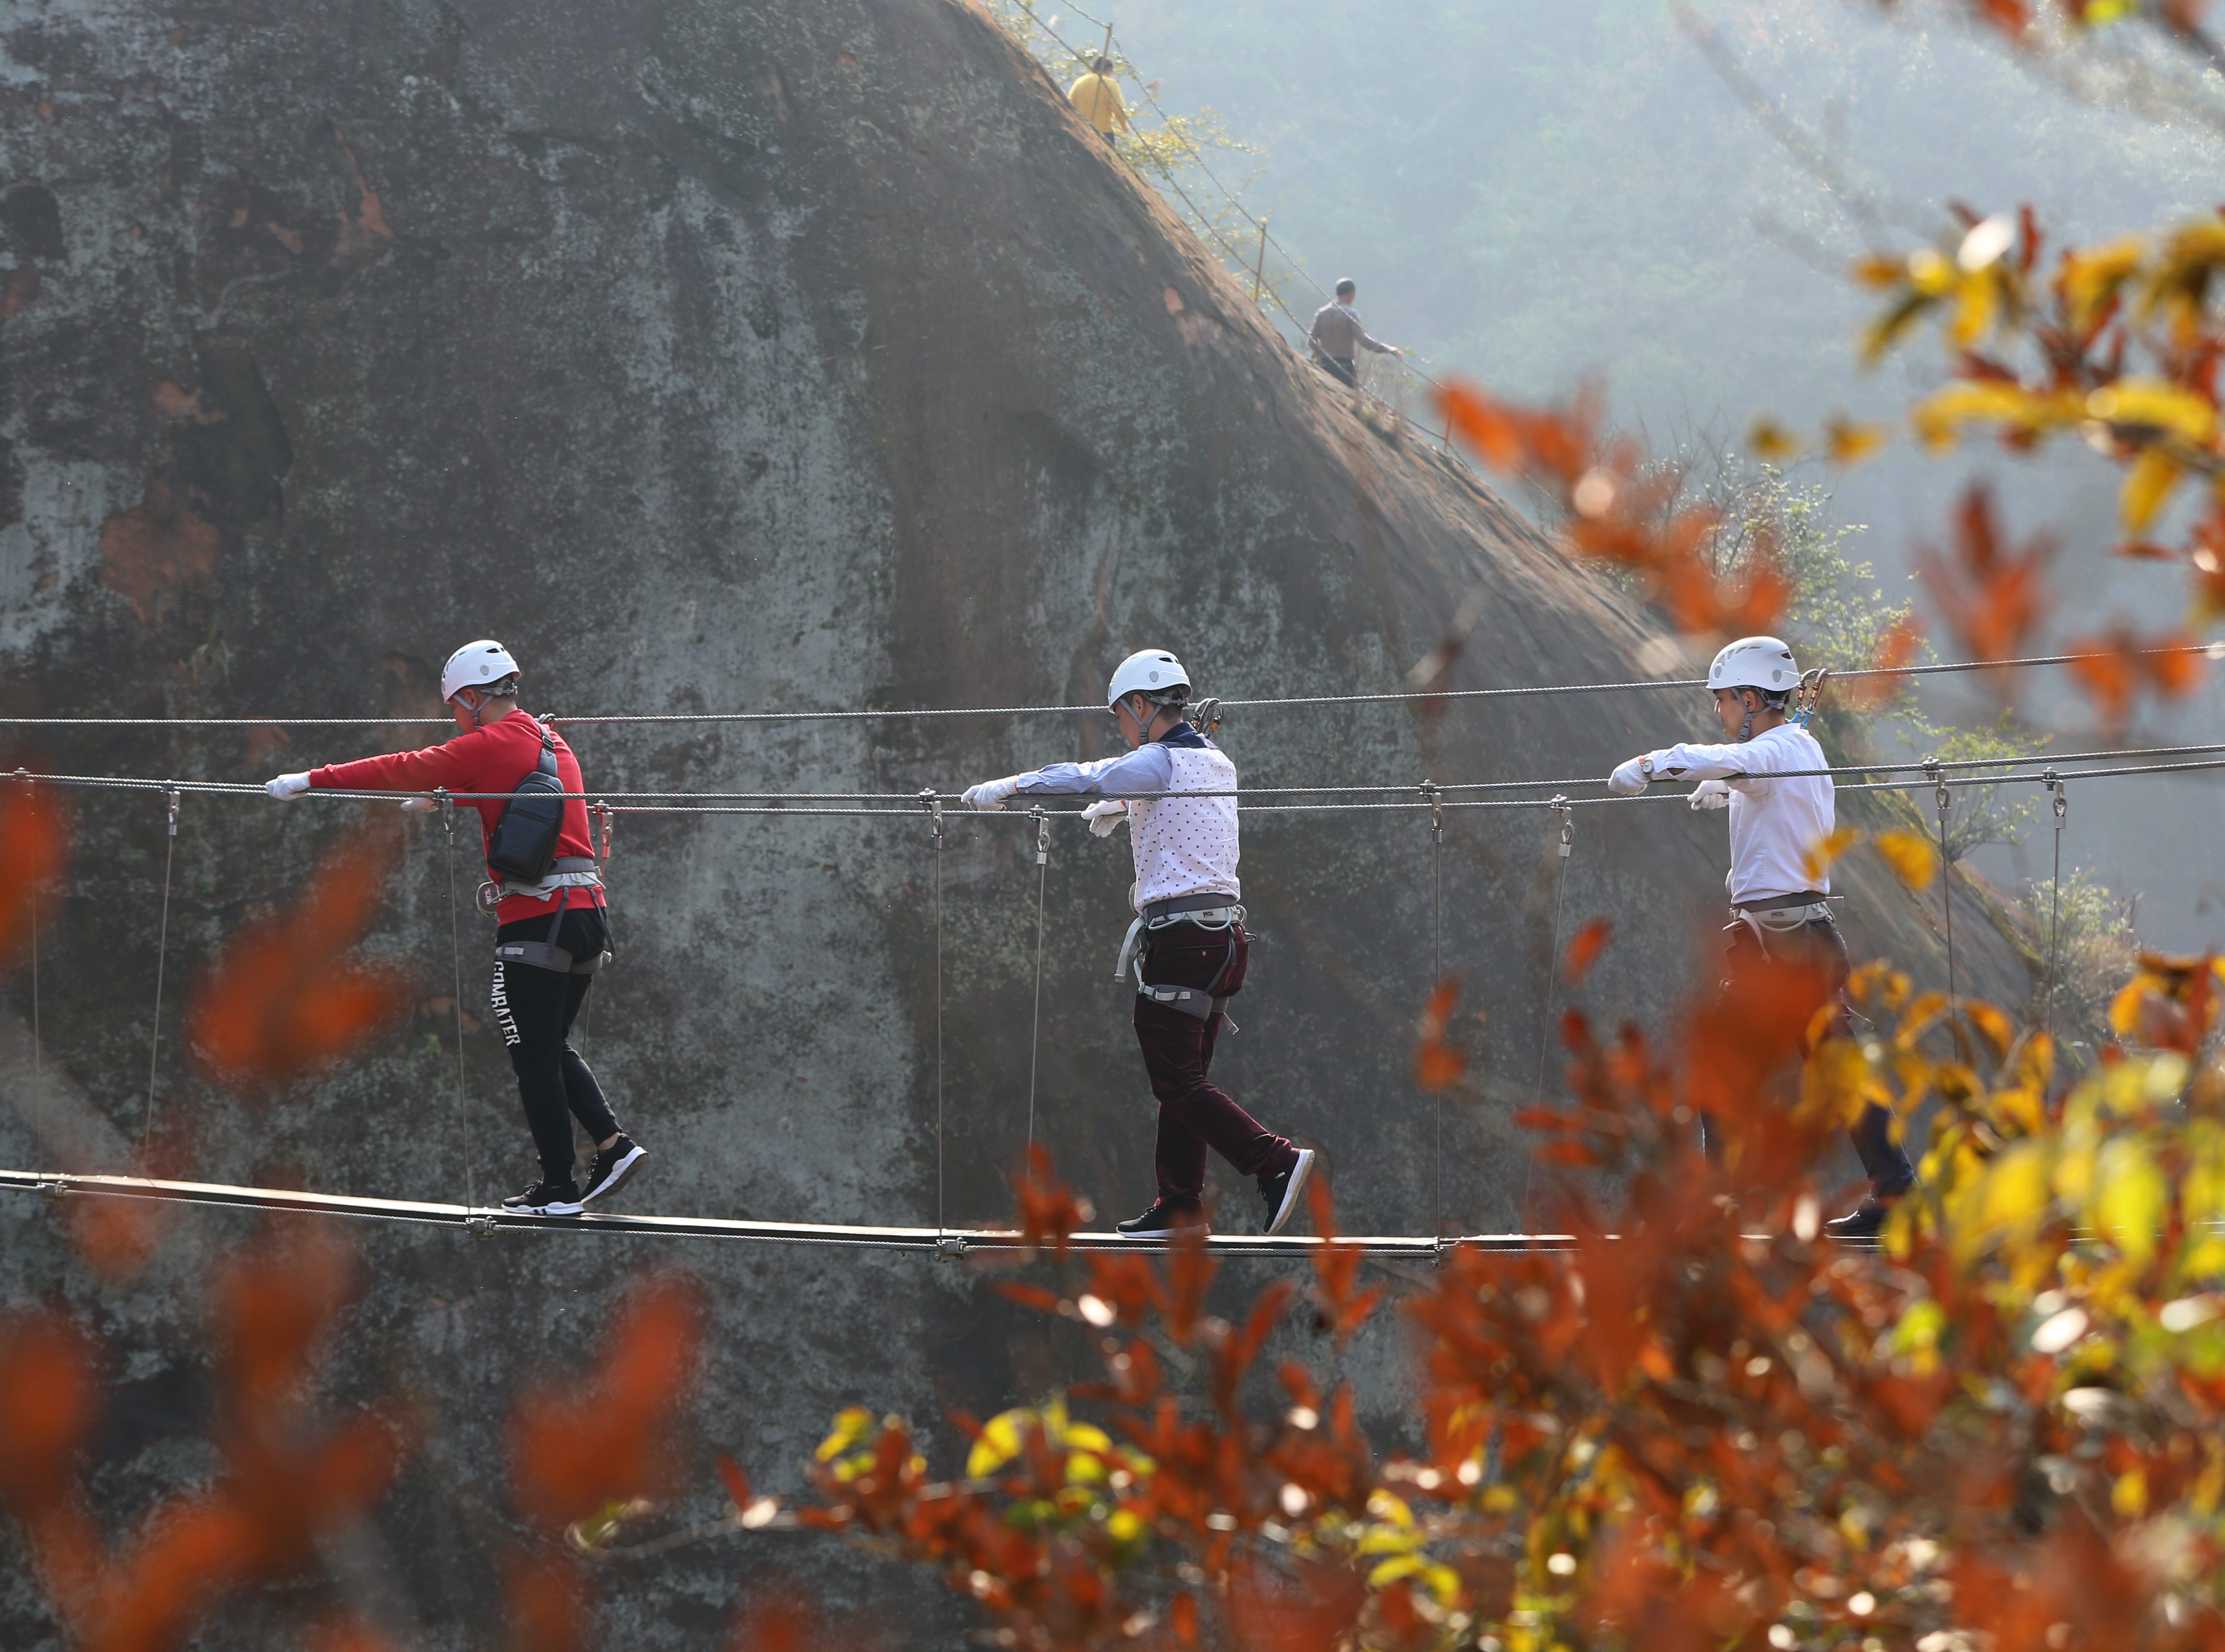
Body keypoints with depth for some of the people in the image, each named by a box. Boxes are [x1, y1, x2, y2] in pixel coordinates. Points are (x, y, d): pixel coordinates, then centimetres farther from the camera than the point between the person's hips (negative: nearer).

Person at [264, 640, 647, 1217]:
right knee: (552, 1049, 18)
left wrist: (313, 780, -1)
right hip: (587, 911, 8)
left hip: (538, 915, -8)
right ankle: (612, 1143, 4)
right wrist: (441, 798, 51)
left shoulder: (492, 744, -8)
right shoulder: (550, 742, 17)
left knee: (534, 1056, 0)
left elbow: (404, 769, -7)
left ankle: (559, 1186, 2)